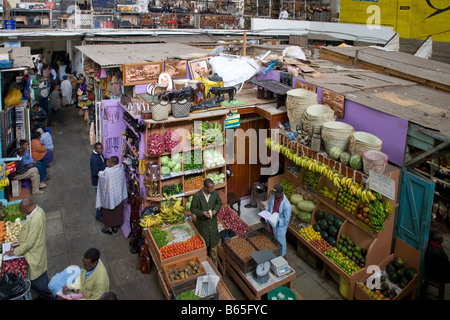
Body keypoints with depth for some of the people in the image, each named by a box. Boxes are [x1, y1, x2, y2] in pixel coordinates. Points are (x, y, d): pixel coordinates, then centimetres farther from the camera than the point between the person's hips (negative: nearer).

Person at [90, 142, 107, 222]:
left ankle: (101, 211, 44)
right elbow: (95, 173, -32)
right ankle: (98, 215, 22)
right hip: (98, 181, -9)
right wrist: (105, 166, -29)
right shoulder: (94, 158, -31)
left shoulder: (99, 154, -2)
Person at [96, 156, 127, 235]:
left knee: (108, 212, 17)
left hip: (109, 195, -6)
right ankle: (115, 226, 41)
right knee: (117, 211, 23)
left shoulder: (107, 172, -32)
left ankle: (108, 228, 35)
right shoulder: (121, 168, -16)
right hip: (119, 195, 6)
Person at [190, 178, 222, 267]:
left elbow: (219, 203, 7)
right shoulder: (197, 196, -20)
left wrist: (216, 210, -13)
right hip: (202, 223, -2)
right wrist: (202, 213, -24)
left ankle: (214, 266, 29)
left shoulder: (215, 193, -11)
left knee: (213, 244, 12)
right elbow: (193, 209, -10)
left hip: (213, 222, 2)